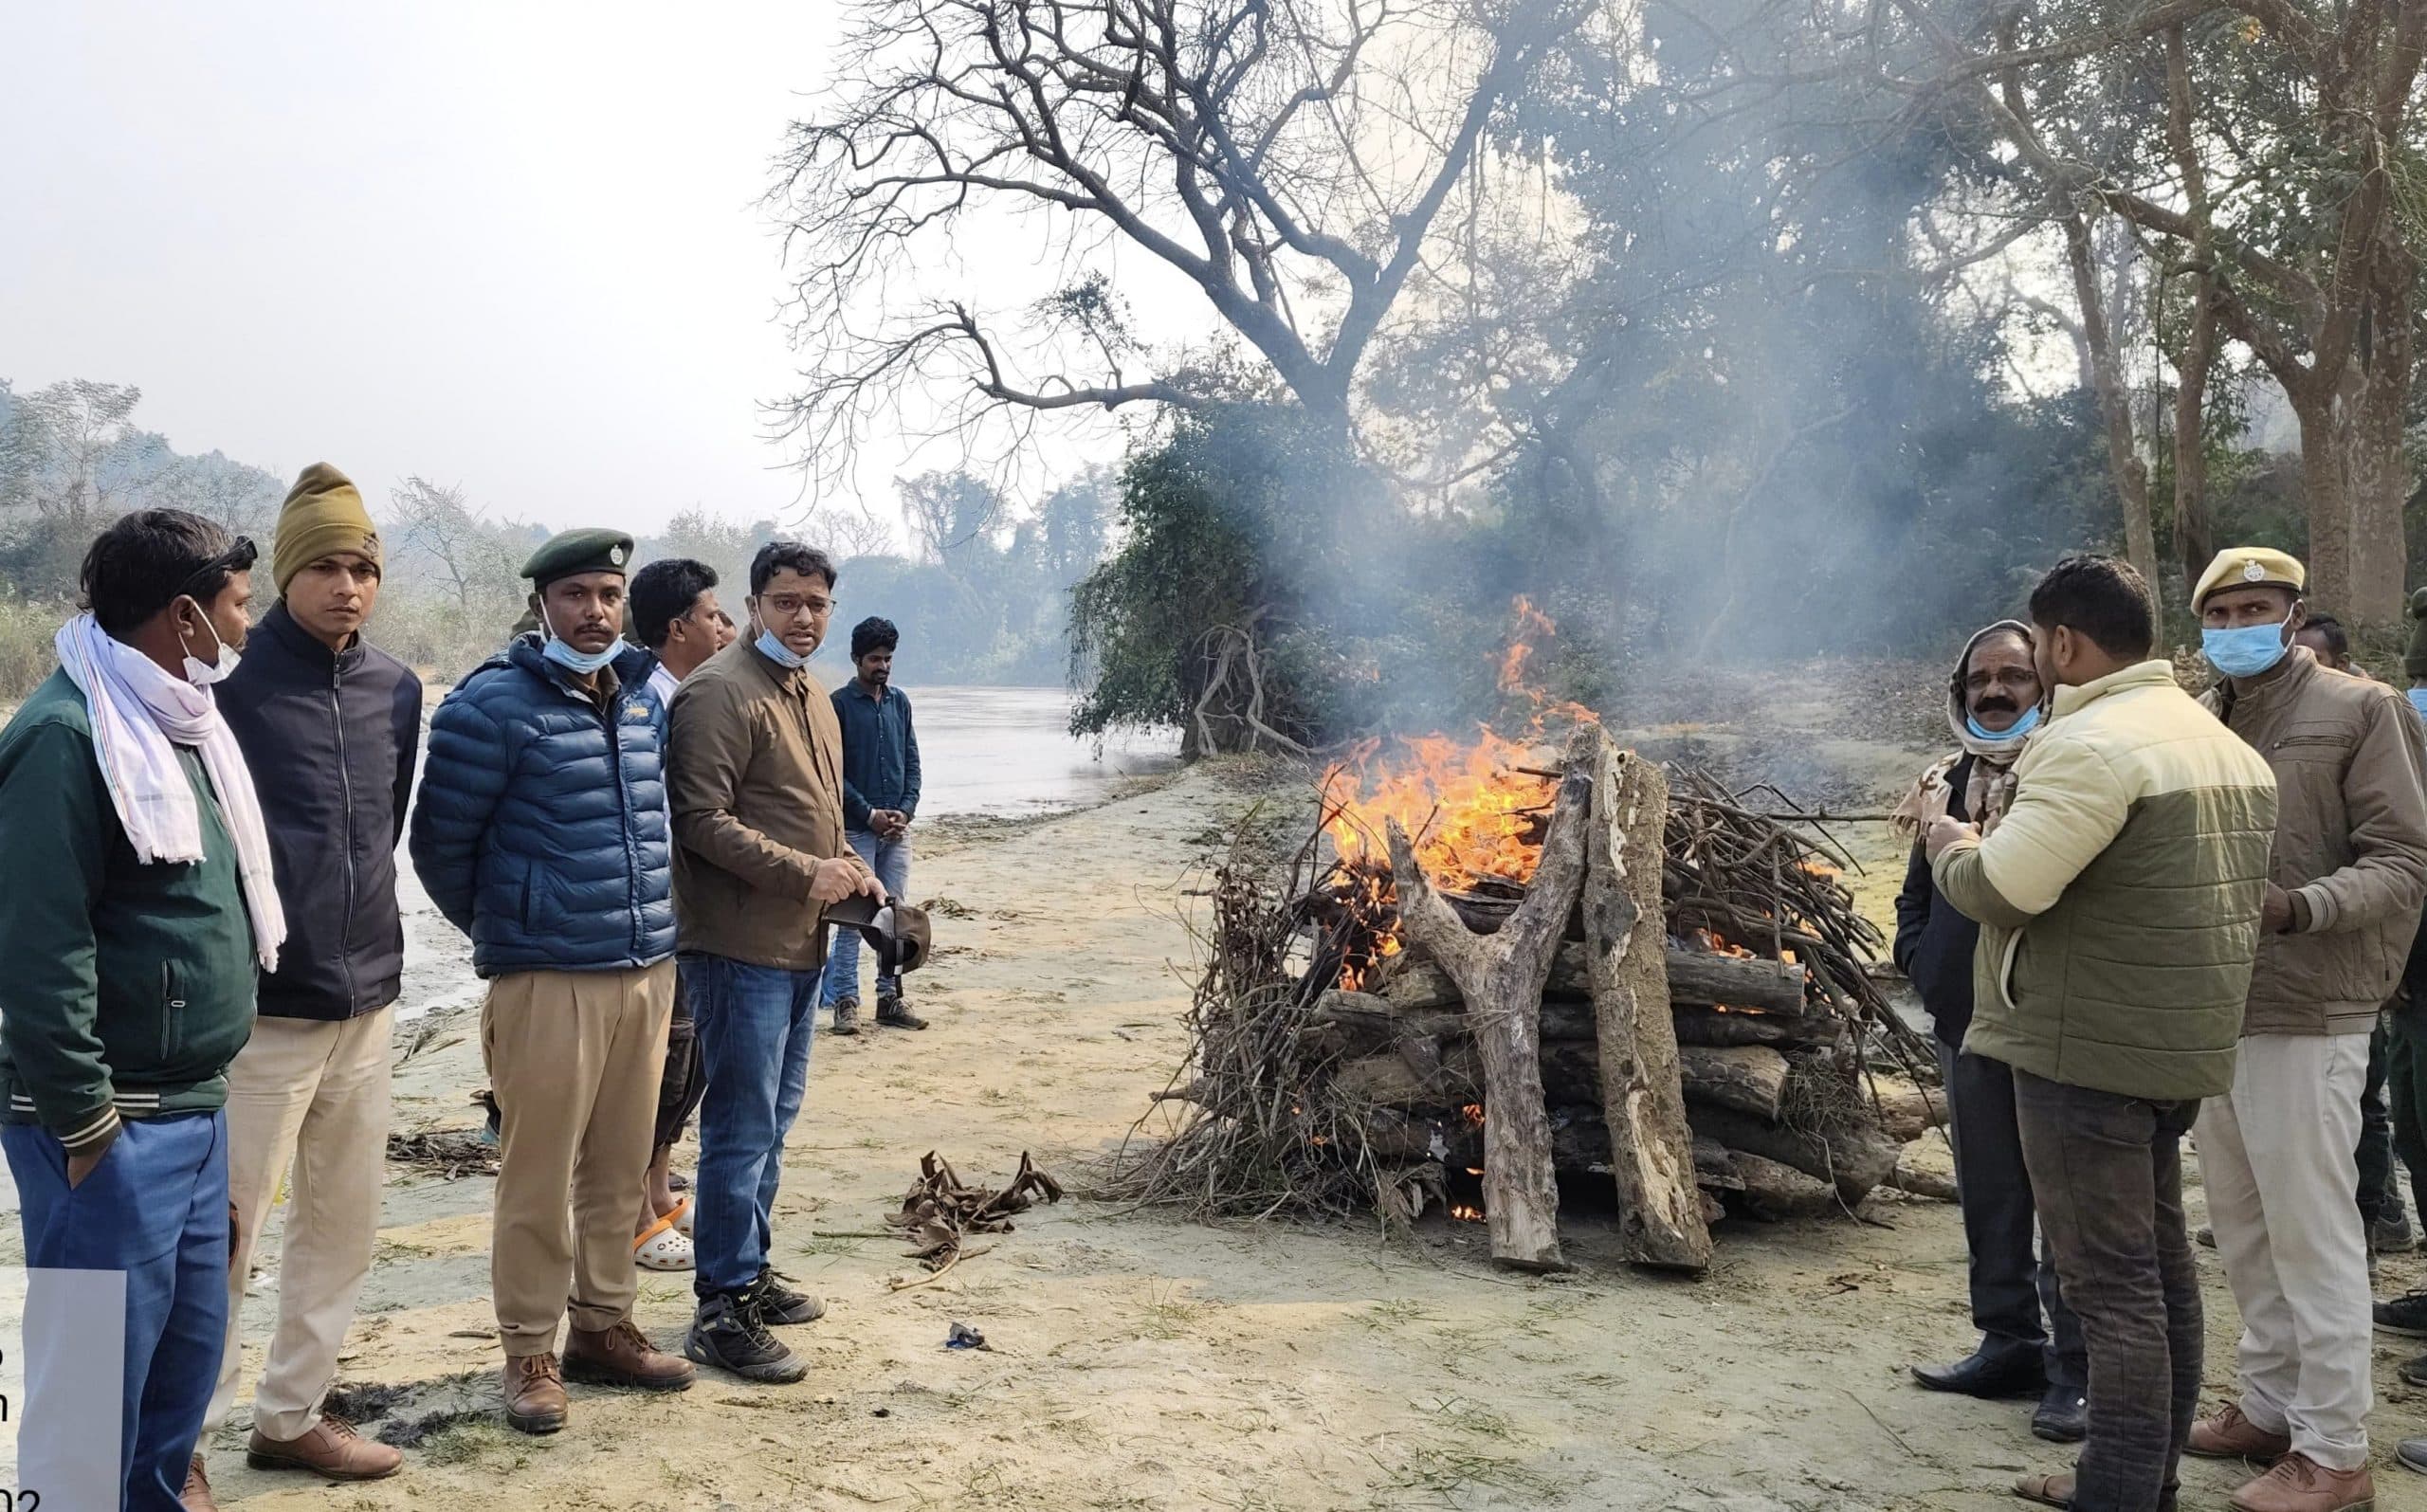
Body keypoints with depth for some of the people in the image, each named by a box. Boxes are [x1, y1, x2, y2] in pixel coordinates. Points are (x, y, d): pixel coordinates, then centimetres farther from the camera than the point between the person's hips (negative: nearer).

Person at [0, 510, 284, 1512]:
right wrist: (81, 1117, -18)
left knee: (190, 1341, 17)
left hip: (195, 1106, 9)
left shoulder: (177, 720, 13)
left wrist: (201, 1088, 18)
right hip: (110, 1121, -9)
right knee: (97, 1358, 0)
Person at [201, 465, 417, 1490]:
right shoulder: (228, 680, -12)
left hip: (366, 1002, 6)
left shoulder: (395, 688, 7)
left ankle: (291, 1414, 30)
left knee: (344, 1221, 15)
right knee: (224, 1230, 3)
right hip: (261, 1009, -6)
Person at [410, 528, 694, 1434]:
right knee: (539, 1177, 2)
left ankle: (603, 1329, 28)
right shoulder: (495, 703, -9)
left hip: (648, 972, 6)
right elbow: (439, 839, -4)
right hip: (549, 978, -6)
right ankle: (532, 1354, 16)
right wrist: (499, 928, 8)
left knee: (620, 1168, 13)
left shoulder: (642, 699, 11)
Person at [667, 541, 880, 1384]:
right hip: (741, 948, -9)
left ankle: (749, 1273, 31)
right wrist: (804, 875, -20)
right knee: (741, 1130, -4)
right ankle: (721, 1312, 5)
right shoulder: (721, 692, -13)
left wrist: (854, 874, 10)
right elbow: (702, 821, -20)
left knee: (771, 1124, 18)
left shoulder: (810, 693, 16)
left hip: (800, 947, 9)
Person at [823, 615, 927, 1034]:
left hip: (897, 828, 5)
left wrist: (905, 810, -3)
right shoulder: (839, 704, -4)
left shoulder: (899, 702, 12)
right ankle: (845, 1000, 2)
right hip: (856, 830, -5)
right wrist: (870, 814, -12)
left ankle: (889, 997, 15)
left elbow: (912, 762, 12)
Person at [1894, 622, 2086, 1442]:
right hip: (1966, 1022, 7)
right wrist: (1924, 965, 6)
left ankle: (2076, 1367, 9)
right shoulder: (1946, 782, 12)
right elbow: (1916, 894, 20)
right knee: (1988, 1193, 14)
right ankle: (2009, 1343, 27)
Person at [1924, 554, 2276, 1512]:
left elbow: (2002, 887, -25)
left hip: (2088, 1049, -10)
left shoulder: (2092, 743, -19)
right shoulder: (2224, 743, 13)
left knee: (2110, 1280, -4)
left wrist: (1953, 849, -4)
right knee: (2159, 1258, 17)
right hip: (2181, 1043, 10)